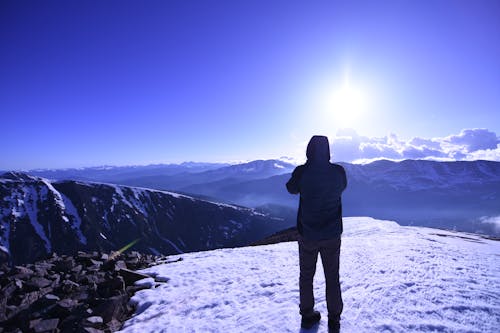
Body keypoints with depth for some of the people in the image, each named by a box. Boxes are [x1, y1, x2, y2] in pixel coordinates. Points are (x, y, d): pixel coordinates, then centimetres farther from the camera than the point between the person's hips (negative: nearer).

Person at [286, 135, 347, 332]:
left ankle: (307, 316, 30)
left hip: (307, 234, -1)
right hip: (332, 234, 1)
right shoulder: (338, 171, -12)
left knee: (306, 275, 17)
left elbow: (291, 189, 4)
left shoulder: (302, 171, -17)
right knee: (332, 277, 16)